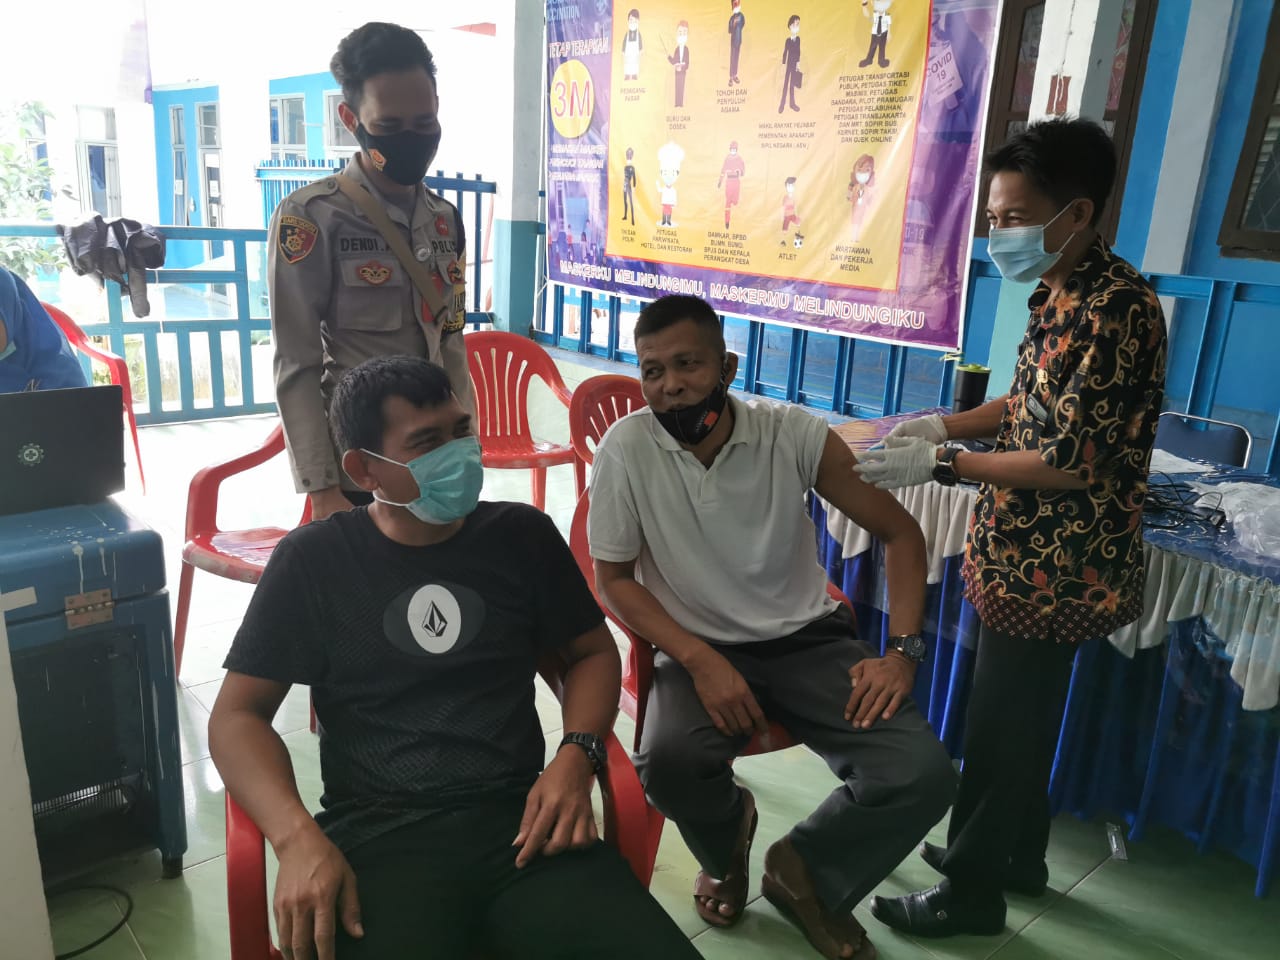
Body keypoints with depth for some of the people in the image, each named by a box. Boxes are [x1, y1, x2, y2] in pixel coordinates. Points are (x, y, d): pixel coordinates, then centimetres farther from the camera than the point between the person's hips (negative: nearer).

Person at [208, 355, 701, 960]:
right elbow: (237, 714, 4)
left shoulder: (523, 535, 8)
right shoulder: (314, 560, 3)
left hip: (520, 821, 1)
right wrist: (298, 839, -13)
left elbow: (593, 652, 16)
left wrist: (576, 757, -4)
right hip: (378, 836, -1)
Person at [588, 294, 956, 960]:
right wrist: (700, 662, -18)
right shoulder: (625, 449, -14)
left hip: (807, 639, 1)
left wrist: (902, 651, -12)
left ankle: (805, 869, 14)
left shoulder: (796, 435, -12)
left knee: (923, 776, -19)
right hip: (700, 649, 0)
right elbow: (613, 579, -5)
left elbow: (900, 533, -1)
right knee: (668, 765, -31)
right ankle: (725, 843, 10)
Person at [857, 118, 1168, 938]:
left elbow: (1073, 461, -25)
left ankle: (971, 893, 24)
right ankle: (1018, 855, 42)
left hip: (1056, 566, -9)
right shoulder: (1061, 294, 6)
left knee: (1000, 726, 5)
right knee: (1023, 714, 22)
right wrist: (941, 425, 4)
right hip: (1037, 557, 9)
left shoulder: (1116, 308, -24)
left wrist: (942, 463, -22)